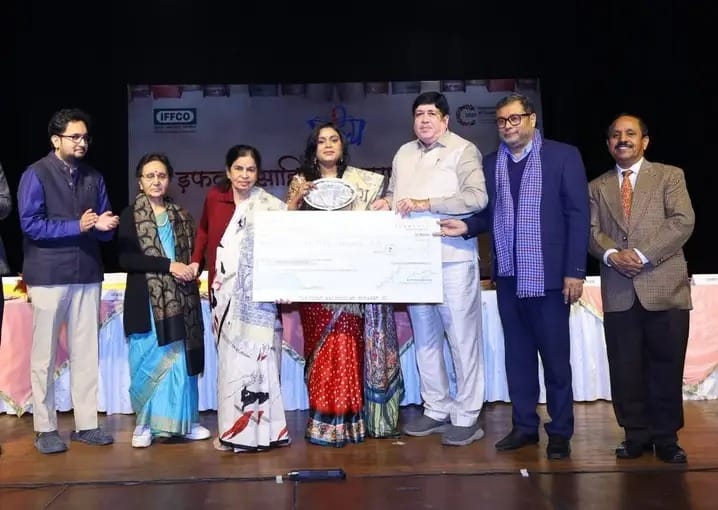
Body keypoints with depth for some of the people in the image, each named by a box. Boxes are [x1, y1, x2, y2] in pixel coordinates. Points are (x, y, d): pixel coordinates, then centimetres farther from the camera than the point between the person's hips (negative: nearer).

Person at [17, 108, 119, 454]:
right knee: (44, 356, 4)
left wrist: (105, 225, -12)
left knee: (86, 353, 7)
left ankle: (86, 424, 16)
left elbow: (104, 230, 11)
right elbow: (30, 225, -12)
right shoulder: (36, 175, -4)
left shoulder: (94, 177, 11)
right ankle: (45, 429, 15)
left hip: (87, 275, 5)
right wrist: (77, 226, -18)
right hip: (48, 276, -4)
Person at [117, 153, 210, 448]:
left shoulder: (180, 215, 12)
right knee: (148, 362, 2)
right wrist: (168, 265, -16)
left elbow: (192, 252, 20)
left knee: (180, 360, 5)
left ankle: (183, 420, 14)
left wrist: (191, 267, -3)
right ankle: (145, 424, 14)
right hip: (146, 299, -3)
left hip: (179, 297, 3)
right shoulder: (130, 215, 0)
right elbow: (125, 259, -11)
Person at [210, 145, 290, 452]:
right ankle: (232, 429, 15)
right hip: (225, 295, 4)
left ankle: (258, 429, 3)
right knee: (229, 360, 7)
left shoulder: (270, 206, -4)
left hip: (256, 297, -4)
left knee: (254, 358, -5)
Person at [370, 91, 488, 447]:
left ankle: (466, 417, 8)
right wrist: (385, 201, 0)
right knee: (424, 337, 11)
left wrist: (425, 203, -20)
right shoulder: (404, 153, 17)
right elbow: (393, 191, 24)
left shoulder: (463, 150, -2)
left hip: (454, 258, -6)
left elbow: (477, 197, -14)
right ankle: (436, 410, 23)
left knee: (462, 338, -1)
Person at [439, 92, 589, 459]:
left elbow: (577, 215, -5)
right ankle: (524, 425, 24)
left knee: (555, 356, 5)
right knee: (517, 355, 11)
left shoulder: (563, 156, -1)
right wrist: (466, 226, -7)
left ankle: (560, 431, 18)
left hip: (549, 274, -4)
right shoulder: (491, 164, 11)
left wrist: (574, 270, -11)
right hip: (508, 276, 4)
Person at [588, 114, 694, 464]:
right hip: (618, 290, 2)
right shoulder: (597, 187, 16)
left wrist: (642, 254, -15)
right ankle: (636, 434, 17)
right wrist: (612, 255, -14)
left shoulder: (669, 175, 7)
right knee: (625, 367, 4)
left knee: (666, 366, 3)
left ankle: (666, 437, 17)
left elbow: (683, 221, -5)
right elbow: (591, 231, 7)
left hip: (664, 286, -2)